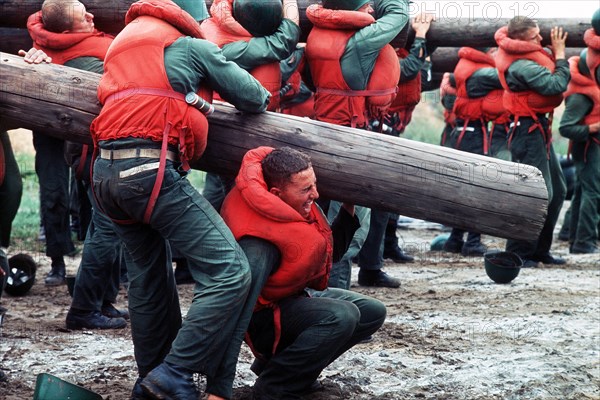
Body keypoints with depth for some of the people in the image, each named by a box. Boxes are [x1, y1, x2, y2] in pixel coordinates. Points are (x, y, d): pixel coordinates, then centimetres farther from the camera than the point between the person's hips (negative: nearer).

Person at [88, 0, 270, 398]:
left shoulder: (124, 41, 28)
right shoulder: (190, 45, 7)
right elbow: (252, 96, 11)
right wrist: (262, 97, 33)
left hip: (106, 171, 9)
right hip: (150, 168, -9)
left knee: (149, 278, 20)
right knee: (230, 272, -11)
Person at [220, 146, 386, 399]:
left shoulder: (302, 208, -4)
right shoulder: (258, 243, -34)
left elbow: (331, 253, 15)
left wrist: (349, 208, 2)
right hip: (265, 313, -10)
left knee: (372, 312, 6)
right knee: (341, 316, -29)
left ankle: (273, 362, 3)